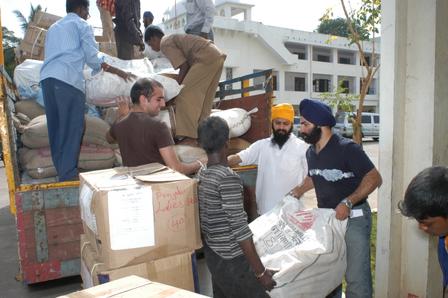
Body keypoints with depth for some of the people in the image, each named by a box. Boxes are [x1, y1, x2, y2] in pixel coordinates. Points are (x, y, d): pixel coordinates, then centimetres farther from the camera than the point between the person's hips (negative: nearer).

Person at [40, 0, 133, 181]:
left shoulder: (53, 27, 31)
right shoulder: (81, 24, 11)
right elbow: (93, 58, 4)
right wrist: (118, 72, 13)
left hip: (46, 77, 7)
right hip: (68, 78, -7)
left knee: (55, 127, 8)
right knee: (72, 127, -6)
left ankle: (61, 171, 11)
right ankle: (68, 175, -8)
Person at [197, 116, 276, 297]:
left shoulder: (201, 173, 1)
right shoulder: (228, 177, -23)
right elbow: (239, 229, -24)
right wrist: (261, 272, -17)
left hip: (212, 255, 8)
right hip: (232, 261, -8)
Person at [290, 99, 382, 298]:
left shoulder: (347, 148, -19)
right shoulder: (310, 152, 4)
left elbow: (374, 178, -19)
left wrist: (348, 202, -28)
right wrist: (298, 191, 10)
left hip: (353, 218, -7)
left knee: (356, 278, -3)